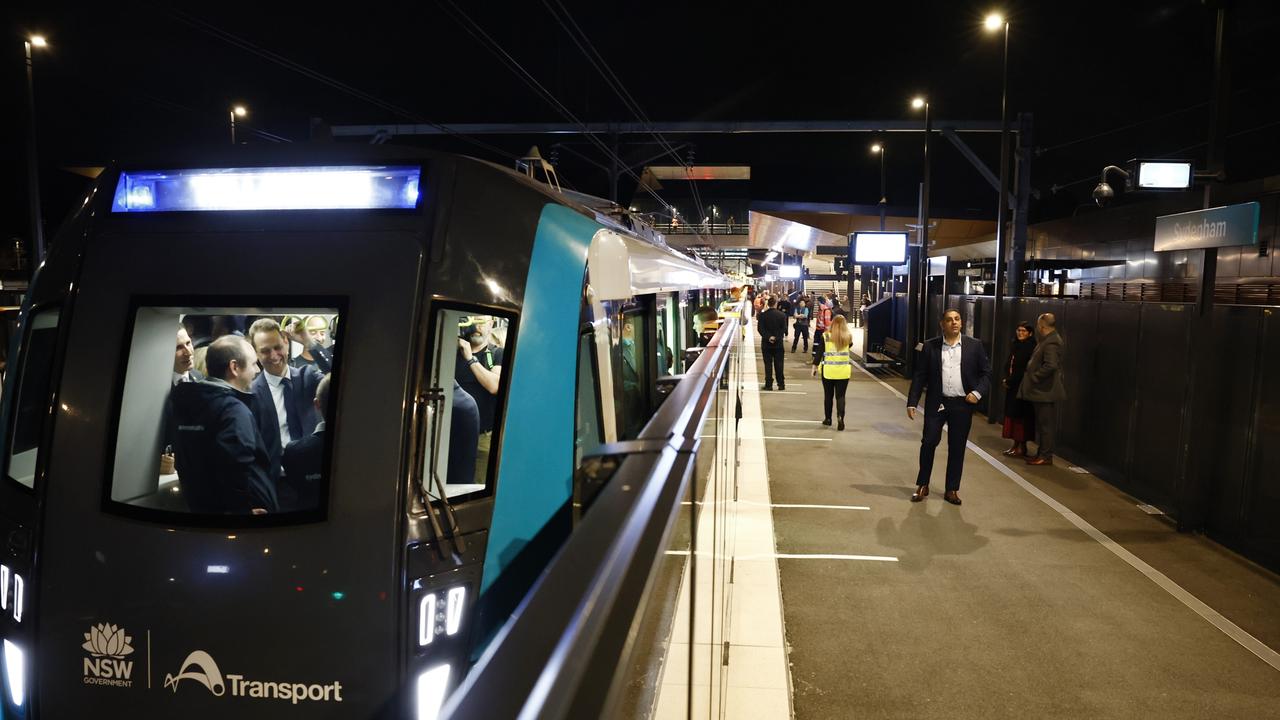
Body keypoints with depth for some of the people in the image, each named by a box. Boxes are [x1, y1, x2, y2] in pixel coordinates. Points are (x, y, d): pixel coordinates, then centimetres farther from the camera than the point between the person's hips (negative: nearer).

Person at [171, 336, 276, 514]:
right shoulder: (234, 409, -19)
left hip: (201, 505, 9)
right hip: (235, 510, -9)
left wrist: (193, 497, 22)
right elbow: (237, 469, -32)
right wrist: (251, 508, -22)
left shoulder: (190, 400, 9)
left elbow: (186, 461, 16)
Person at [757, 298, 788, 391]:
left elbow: (760, 329, -9)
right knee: (778, 364, 7)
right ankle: (781, 384, 8)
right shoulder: (782, 315, -3)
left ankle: (769, 384, 1)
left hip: (766, 343, -1)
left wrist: (768, 337, -11)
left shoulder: (762, 315, -4)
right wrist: (777, 337, -8)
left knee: (768, 364, 3)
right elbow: (784, 329, -7)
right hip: (778, 343, 1)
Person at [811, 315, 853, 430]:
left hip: (828, 371, 0)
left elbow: (819, 352, -5)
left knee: (828, 395, 15)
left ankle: (828, 418, 24)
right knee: (840, 396, 4)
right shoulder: (848, 338, -4)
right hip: (843, 371, 0)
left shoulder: (826, 336, -7)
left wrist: (815, 366, 2)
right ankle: (840, 416, -16)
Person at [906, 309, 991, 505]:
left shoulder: (974, 346, 2)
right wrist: (912, 402, -3)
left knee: (957, 448, 6)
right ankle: (922, 485, 15)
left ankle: (952, 490, 18)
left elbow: (986, 373, 7)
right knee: (928, 442, -2)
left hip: (962, 404, 1)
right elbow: (920, 376, 2)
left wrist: (977, 392, -8)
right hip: (936, 403, 0)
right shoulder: (930, 346, 1)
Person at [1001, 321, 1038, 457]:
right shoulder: (1014, 346, 13)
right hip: (1012, 386, 8)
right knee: (1012, 414, 8)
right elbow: (1008, 365, 14)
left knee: (1021, 414, -4)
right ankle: (1016, 444, 15)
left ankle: (1022, 446, 3)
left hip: (1022, 386, -8)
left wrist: (1010, 381, -13)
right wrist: (1006, 378, -3)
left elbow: (1025, 369, -15)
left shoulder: (1031, 347, -11)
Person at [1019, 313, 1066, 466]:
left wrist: (1034, 377, -19)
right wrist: (1033, 377, 16)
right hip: (1042, 390, 10)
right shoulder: (1049, 340, 13)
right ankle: (1042, 453, 23)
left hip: (1045, 391, -10)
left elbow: (1050, 365, -28)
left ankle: (1046, 456, 4)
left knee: (1046, 423, -2)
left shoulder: (1051, 343, -19)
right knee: (1043, 423, 15)